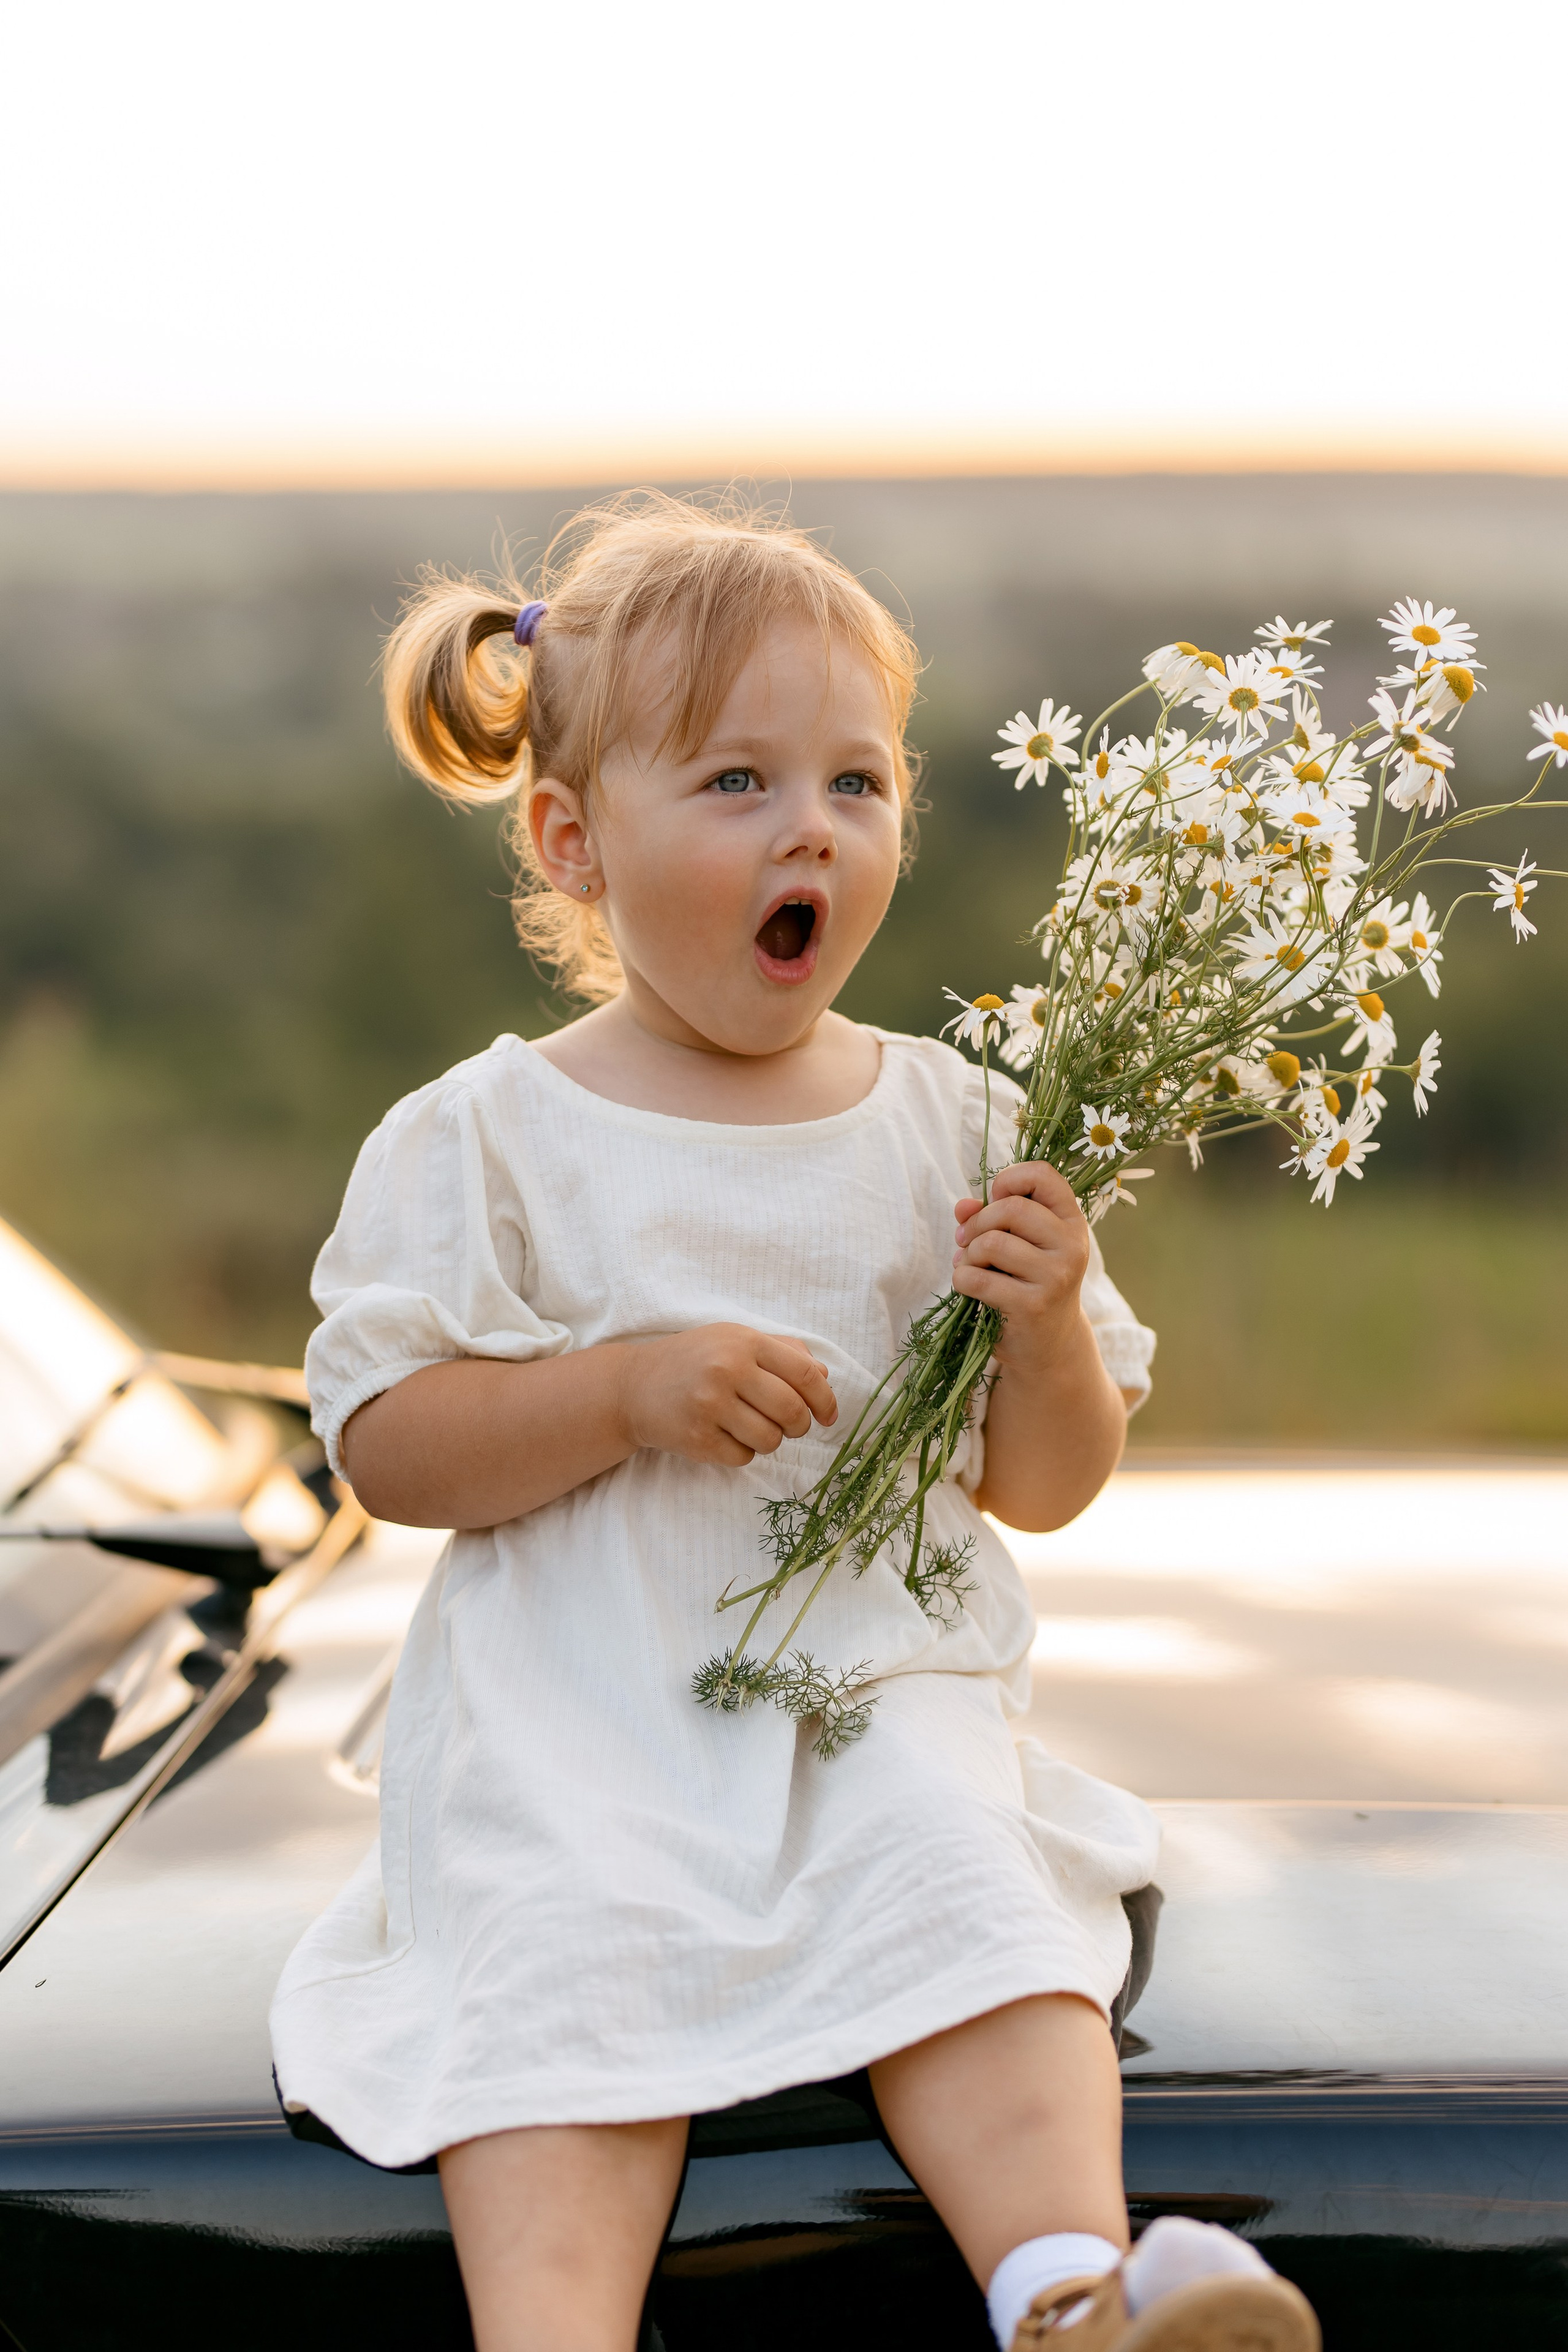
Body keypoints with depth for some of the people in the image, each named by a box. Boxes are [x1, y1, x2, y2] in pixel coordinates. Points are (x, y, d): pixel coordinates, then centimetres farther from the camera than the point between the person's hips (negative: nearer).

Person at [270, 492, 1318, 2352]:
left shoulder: (950, 1123, 8)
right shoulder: (488, 1137, 1)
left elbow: (1046, 1487, 11)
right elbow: (379, 1444, -3)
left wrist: (1046, 1332, -11)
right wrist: (627, 1390, -16)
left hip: (880, 1688, 2)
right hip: (576, 1709, -1)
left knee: (965, 1901, -26)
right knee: (567, 1959, -27)